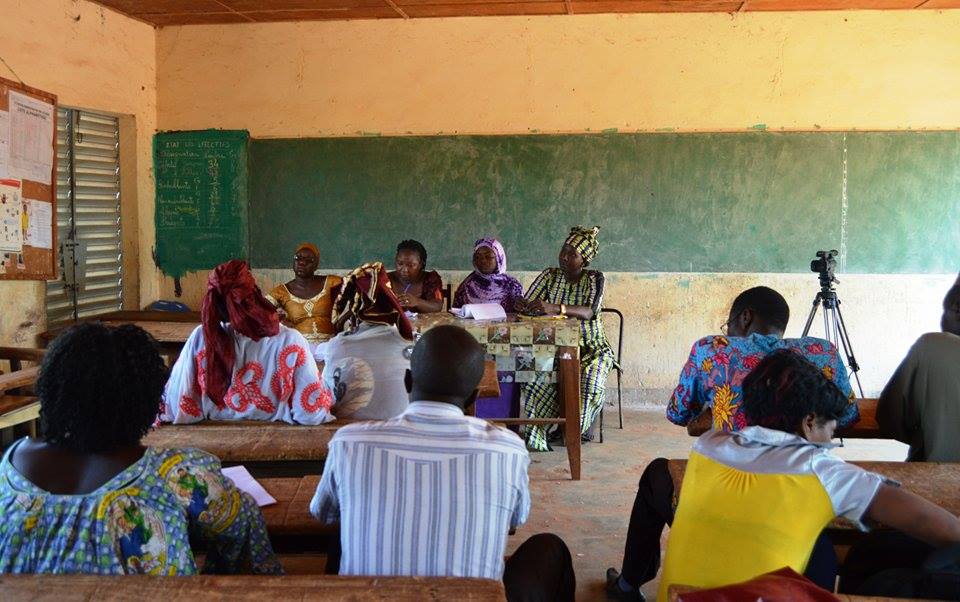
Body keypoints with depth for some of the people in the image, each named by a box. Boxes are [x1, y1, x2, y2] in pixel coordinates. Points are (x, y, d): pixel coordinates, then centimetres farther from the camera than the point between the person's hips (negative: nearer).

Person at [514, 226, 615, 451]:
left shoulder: (594, 279, -4)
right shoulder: (549, 276, 7)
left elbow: (590, 311, -23)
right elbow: (526, 303, 1)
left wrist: (555, 308, -41)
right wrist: (523, 305, -27)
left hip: (590, 348, -2)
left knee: (589, 382, -32)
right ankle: (537, 434, -18)